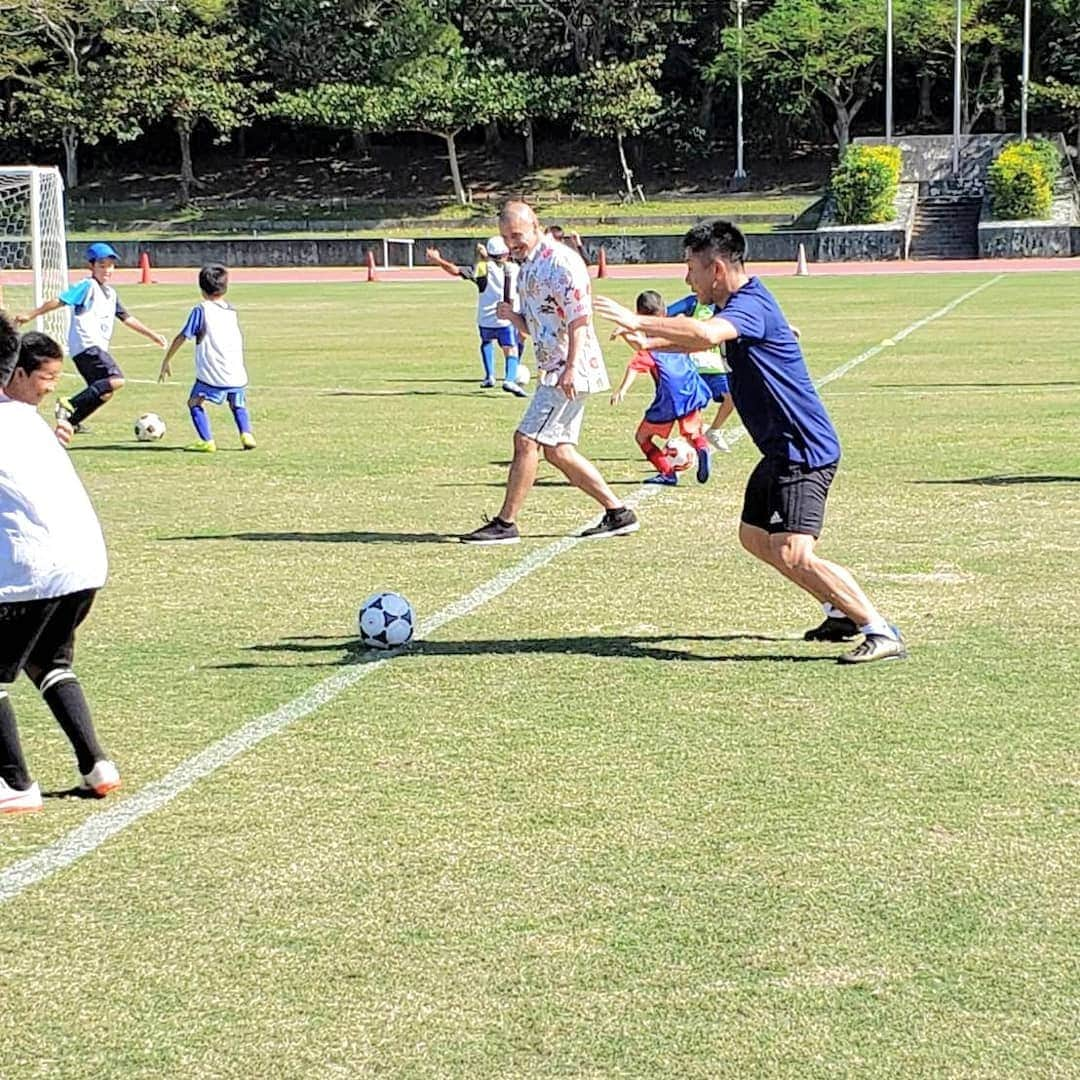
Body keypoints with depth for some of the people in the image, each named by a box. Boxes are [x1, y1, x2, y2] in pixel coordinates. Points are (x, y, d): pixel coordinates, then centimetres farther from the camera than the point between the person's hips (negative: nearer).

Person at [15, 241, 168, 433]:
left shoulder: (111, 293, 20)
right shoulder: (87, 286, -6)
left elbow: (126, 318, 28)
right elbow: (59, 301, -10)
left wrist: (151, 334, 28)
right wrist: (31, 315, -11)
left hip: (97, 348, 9)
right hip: (86, 344, -9)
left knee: (104, 392, 13)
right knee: (116, 380, -23)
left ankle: (71, 421, 16)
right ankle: (69, 405, -24)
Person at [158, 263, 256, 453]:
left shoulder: (201, 309, -1)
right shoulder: (232, 311, 16)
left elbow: (182, 337, -2)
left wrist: (167, 361, 5)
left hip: (212, 374, -5)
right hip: (237, 373, 5)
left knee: (194, 403, 9)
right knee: (237, 405, 24)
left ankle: (207, 441, -6)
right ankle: (246, 434, 1)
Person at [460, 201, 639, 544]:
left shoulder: (561, 262, -13)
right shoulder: (527, 267, 16)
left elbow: (579, 318, -19)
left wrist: (570, 369, -25)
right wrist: (512, 316, 0)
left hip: (572, 371, -10)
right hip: (553, 370, 10)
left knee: (526, 440, -10)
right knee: (558, 450, 11)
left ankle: (505, 523, -4)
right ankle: (618, 513, 16)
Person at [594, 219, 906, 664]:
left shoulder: (750, 304, -20)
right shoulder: (745, 304, 13)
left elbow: (706, 334, -42)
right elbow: (706, 338, 35)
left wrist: (638, 320, -35)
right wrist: (651, 341, 23)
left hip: (803, 451, -11)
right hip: (782, 449, 11)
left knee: (791, 554, -20)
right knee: (755, 537, 21)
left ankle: (881, 632, -15)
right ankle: (843, 613, 28)